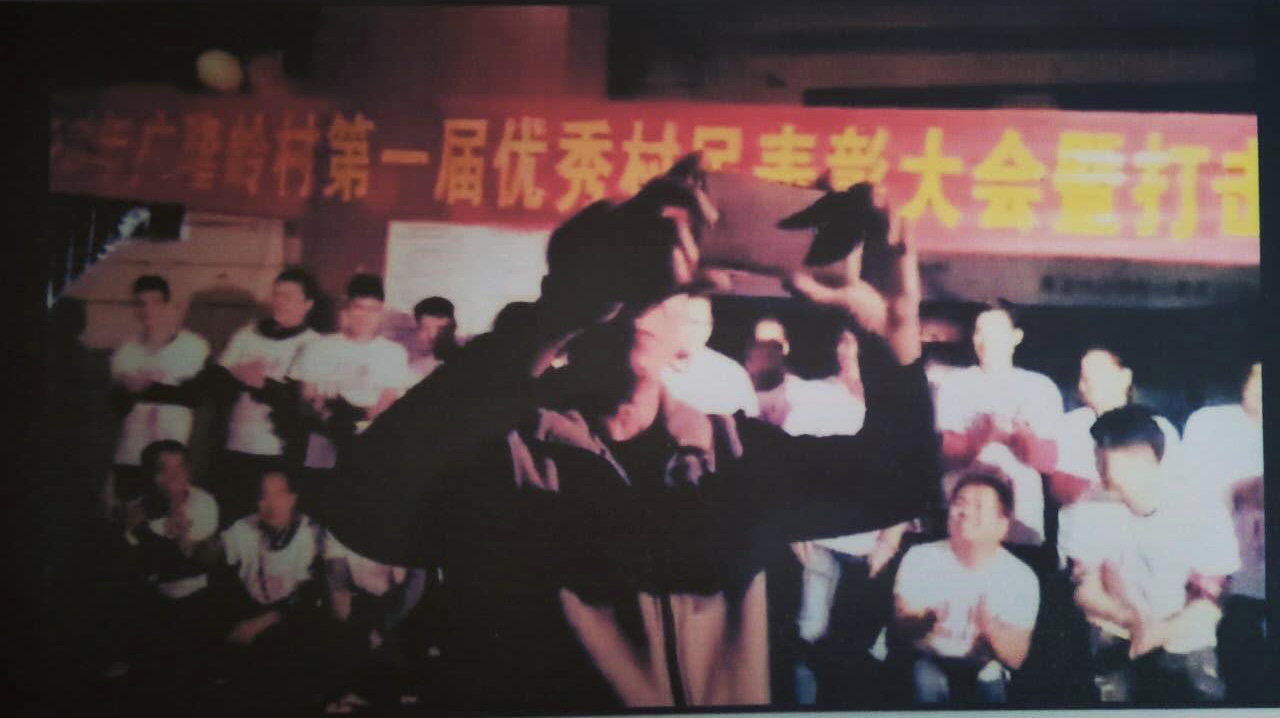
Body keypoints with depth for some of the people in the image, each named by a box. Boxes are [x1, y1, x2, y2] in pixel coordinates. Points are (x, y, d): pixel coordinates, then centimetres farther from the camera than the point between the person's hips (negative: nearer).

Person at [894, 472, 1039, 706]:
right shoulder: (920, 558, -7)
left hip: (982, 667, 2)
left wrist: (991, 628, -31)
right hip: (931, 660, -1)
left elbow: (1015, 659, -11)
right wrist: (924, 623, -31)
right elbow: (902, 626, -9)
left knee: (991, 679, -29)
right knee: (927, 682, -31)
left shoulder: (1022, 578, -8)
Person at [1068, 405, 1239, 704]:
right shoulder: (1096, 511, -3)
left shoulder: (1204, 517, -9)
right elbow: (1085, 590, -3)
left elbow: (1209, 603, -9)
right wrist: (1131, 620, -22)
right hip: (1116, 642, 1)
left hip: (1183, 645, -1)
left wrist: (1158, 633, -27)